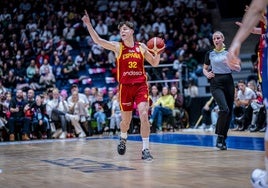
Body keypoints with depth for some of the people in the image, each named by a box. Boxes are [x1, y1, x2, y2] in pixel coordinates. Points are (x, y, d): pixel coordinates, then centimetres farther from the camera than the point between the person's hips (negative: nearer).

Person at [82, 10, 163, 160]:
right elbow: (97, 40, -10)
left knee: (144, 115, -16)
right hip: (125, 87, 0)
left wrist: (158, 53, -5)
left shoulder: (141, 47, 5)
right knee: (126, 119, 10)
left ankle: (146, 149, -9)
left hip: (141, 85, 0)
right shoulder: (117, 47, 0)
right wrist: (88, 24, -19)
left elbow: (154, 63, 14)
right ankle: (123, 138, 44)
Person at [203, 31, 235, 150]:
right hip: (216, 83, -2)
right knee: (224, 109, -22)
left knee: (229, 111, 2)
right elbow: (205, 69, 14)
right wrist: (207, 74, -8)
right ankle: (219, 137, -13)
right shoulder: (210, 54, 7)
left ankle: (223, 140, 11)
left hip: (228, 81, 2)